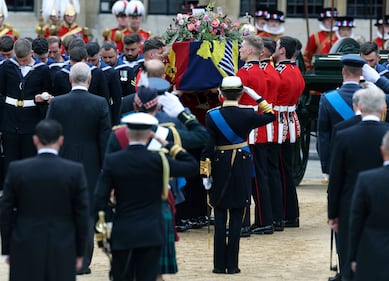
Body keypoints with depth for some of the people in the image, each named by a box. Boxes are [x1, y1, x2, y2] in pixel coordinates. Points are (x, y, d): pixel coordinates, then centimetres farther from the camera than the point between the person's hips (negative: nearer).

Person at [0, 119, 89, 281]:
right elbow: (82, 215, -2)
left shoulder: (16, 169, -6)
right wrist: (79, 252, 8)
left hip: (25, 253, 1)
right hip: (63, 254, 0)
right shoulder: (75, 171, -7)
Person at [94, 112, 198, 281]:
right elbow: (193, 167, 2)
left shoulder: (112, 161, -3)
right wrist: (169, 146, 5)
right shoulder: (158, 160, -8)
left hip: (122, 235, 1)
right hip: (151, 234, -1)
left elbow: (100, 199, -4)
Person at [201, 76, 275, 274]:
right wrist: (257, 97, 9)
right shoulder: (247, 115, -8)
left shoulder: (212, 116, -8)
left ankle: (220, 264, 7)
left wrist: (205, 173, -5)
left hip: (219, 170, 0)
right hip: (241, 172, 0)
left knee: (220, 219, 7)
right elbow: (270, 116, 10)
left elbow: (208, 147, -9)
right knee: (236, 219, 4)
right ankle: (232, 264, 4)